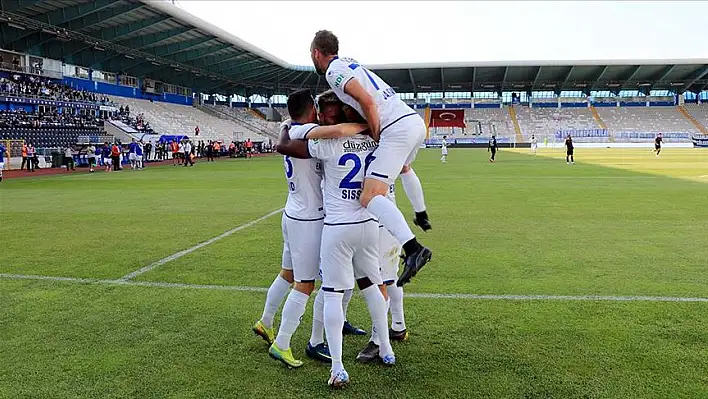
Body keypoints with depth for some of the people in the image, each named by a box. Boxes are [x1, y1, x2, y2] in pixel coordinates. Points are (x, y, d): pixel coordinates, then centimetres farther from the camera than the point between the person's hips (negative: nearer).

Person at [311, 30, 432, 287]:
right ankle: (421, 216, 54)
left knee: (370, 197, -18)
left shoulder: (334, 71, -5)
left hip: (397, 129, -10)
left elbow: (367, 101, -17)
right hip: (416, 121, 10)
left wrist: (375, 135, -6)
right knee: (403, 167, 39)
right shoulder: (350, 64, 23)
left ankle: (413, 249, -35)